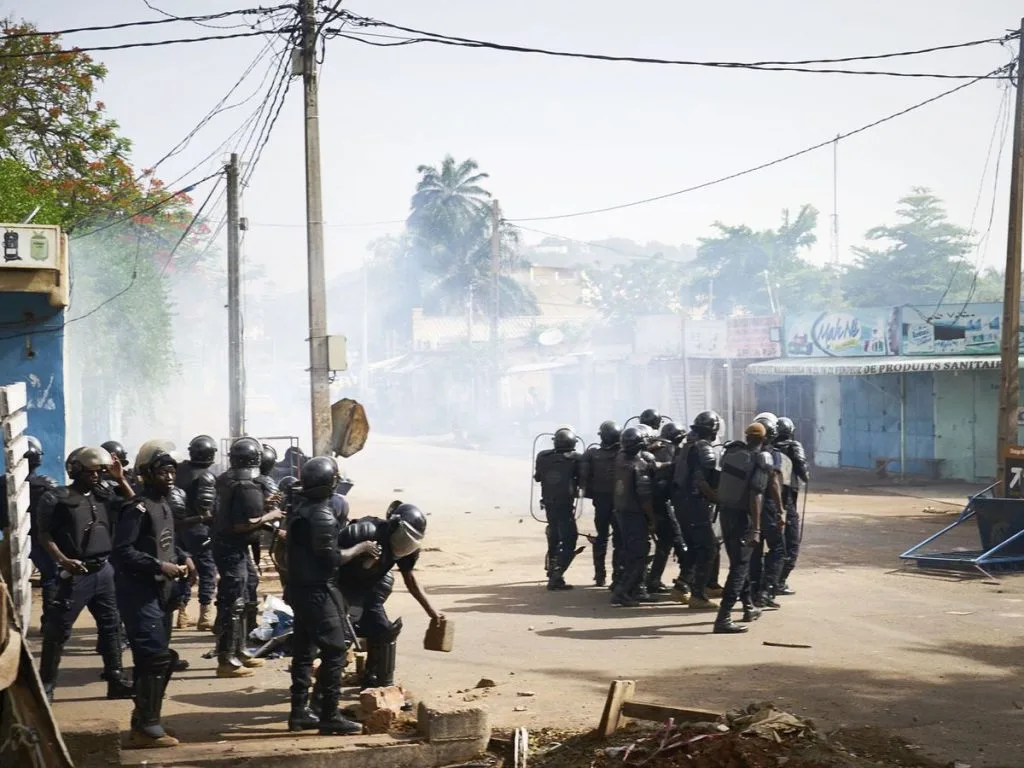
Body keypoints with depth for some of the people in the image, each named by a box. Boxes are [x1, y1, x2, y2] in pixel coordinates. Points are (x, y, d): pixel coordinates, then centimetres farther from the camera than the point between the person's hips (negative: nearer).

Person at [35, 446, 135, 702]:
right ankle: (46, 685, 6)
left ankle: (116, 681, 19)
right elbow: (44, 534, -9)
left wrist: (120, 480, 4)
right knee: (58, 630, -2)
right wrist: (62, 560, -22)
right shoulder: (56, 497, -5)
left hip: (104, 570, 6)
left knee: (110, 626, 10)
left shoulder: (103, 497, 12)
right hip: (75, 573, -6)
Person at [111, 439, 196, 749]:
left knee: (160, 659, 14)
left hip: (160, 592, 10)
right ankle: (147, 727, -5)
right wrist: (159, 566, -26)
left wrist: (183, 558, 6)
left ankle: (144, 723, 24)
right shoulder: (138, 508, -16)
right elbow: (122, 551, -23)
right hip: (140, 592, -10)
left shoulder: (163, 505, 14)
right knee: (154, 657, -12)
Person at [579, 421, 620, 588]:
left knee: (601, 538, 10)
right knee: (619, 539, 3)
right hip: (619, 501, -2)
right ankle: (618, 576, 1)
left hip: (600, 501, 2)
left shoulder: (592, 453, -3)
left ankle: (600, 575, 13)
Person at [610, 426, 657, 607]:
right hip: (636, 515, -8)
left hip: (621, 511, 8)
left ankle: (636, 589, 24)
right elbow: (645, 497, -21)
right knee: (639, 555, -4)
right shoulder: (640, 465, -22)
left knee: (630, 553, 16)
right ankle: (621, 592, -13)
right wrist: (652, 520, -12)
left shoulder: (620, 457, -1)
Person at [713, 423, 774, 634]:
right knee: (739, 566, -4)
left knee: (739, 561, 21)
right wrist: (756, 529, -21)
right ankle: (723, 618, -13)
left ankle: (749, 607, 36)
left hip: (725, 512, 6)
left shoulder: (731, 452, 4)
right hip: (742, 516, -6)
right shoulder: (761, 461, -13)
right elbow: (756, 496, -20)